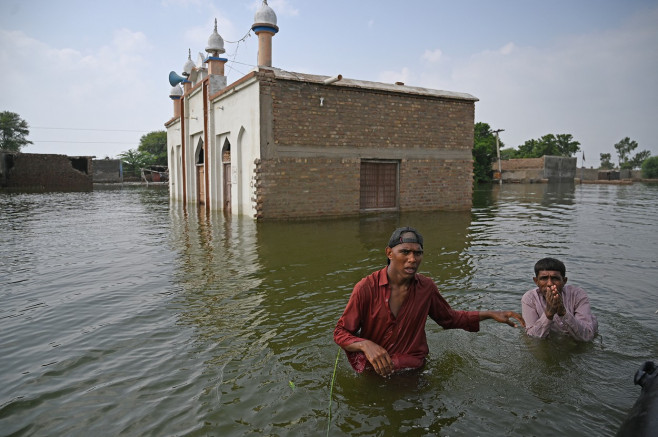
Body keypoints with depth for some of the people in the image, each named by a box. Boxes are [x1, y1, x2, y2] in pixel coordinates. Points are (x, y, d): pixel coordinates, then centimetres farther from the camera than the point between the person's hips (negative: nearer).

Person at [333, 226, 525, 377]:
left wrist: (491, 314, 5)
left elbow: (450, 318, 14)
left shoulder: (426, 287, -5)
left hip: (414, 368, 3)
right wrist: (366, 345, -32)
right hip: (374, 371, -3)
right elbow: (340, 333, -12)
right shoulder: (366, 288, -17)